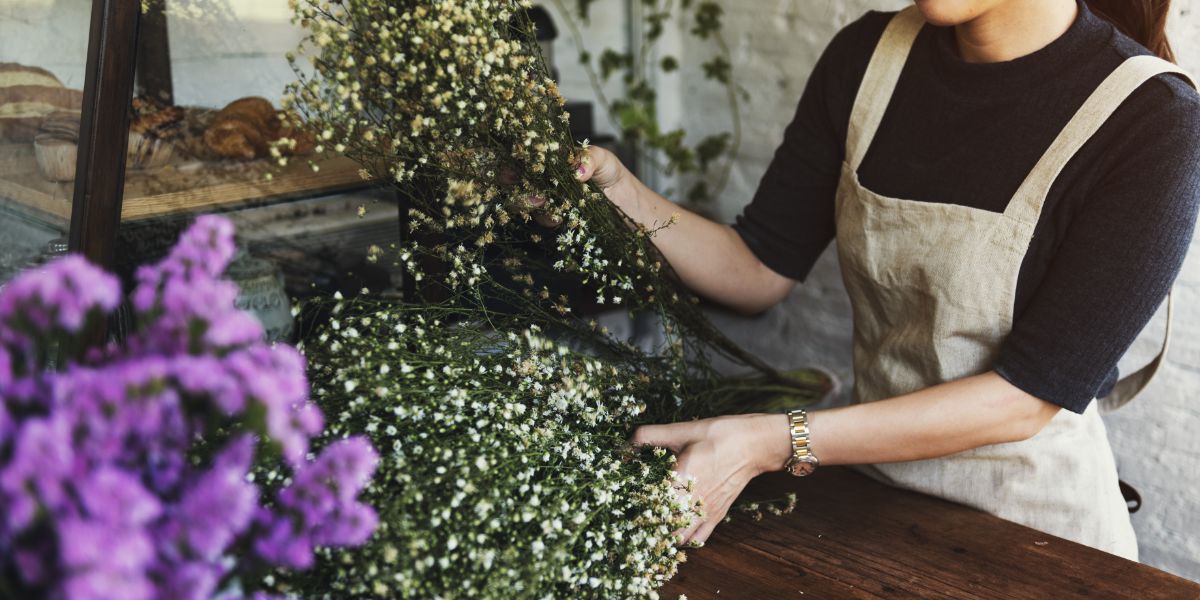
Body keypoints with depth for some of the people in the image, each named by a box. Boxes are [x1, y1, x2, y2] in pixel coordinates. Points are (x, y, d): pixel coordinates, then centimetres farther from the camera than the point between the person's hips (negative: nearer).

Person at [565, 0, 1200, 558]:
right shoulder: (867, 56, -6)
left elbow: (1028, 397, -23)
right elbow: (762, 269, -1)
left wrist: (777, 442, -29)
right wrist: (620, 193, -18)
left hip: (1035, 522, -4)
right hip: (873, 490, 4)